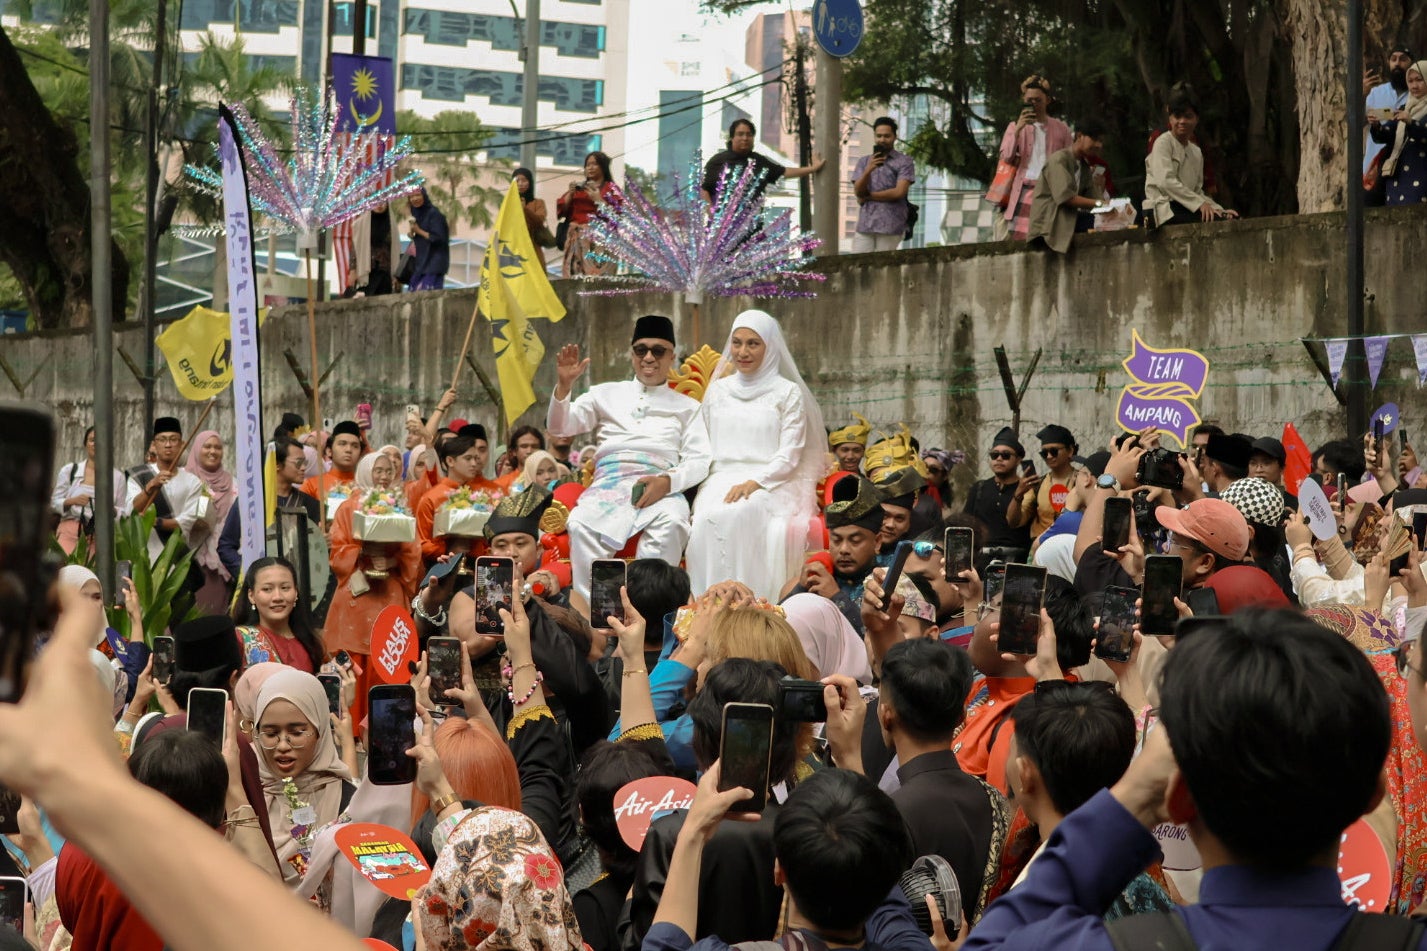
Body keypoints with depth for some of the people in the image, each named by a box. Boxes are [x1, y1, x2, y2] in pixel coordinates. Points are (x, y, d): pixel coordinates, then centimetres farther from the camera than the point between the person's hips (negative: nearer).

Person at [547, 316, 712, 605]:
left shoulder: (687, 406, 22)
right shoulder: (607, 394, 26)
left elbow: (699, 461, 10)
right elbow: (559, 427, 19)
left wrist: (668, 481, -12)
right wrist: (564, 386, 0)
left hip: (661, 489, -1)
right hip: (609, 485, 1)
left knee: (670, 523, -37)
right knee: (581, 524, -34)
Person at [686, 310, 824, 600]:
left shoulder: (788, 393, 6)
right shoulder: (719, 390, 19)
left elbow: (789, 456, -1)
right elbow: (702, 447, 19)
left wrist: (754, 483, -17)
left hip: (768, 486, -3)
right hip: (720, 480, 3)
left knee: (732, 515, -37)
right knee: (705, 519, -32)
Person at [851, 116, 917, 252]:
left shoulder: (904, 162, 3)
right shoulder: (864, 162, 16)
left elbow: (899, 192, -9)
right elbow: (857, 191, 5)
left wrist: (868, 196, -1)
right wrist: (868, 171, -13)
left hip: (890, 226, -4)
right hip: (864, 225, 4)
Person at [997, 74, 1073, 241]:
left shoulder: (1061, 129, 13)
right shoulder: (1015, 127, 15)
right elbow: (1005, 158, 3)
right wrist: (1017, 130, -8)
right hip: (1024, 190, 0)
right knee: (1018, 237, -11)